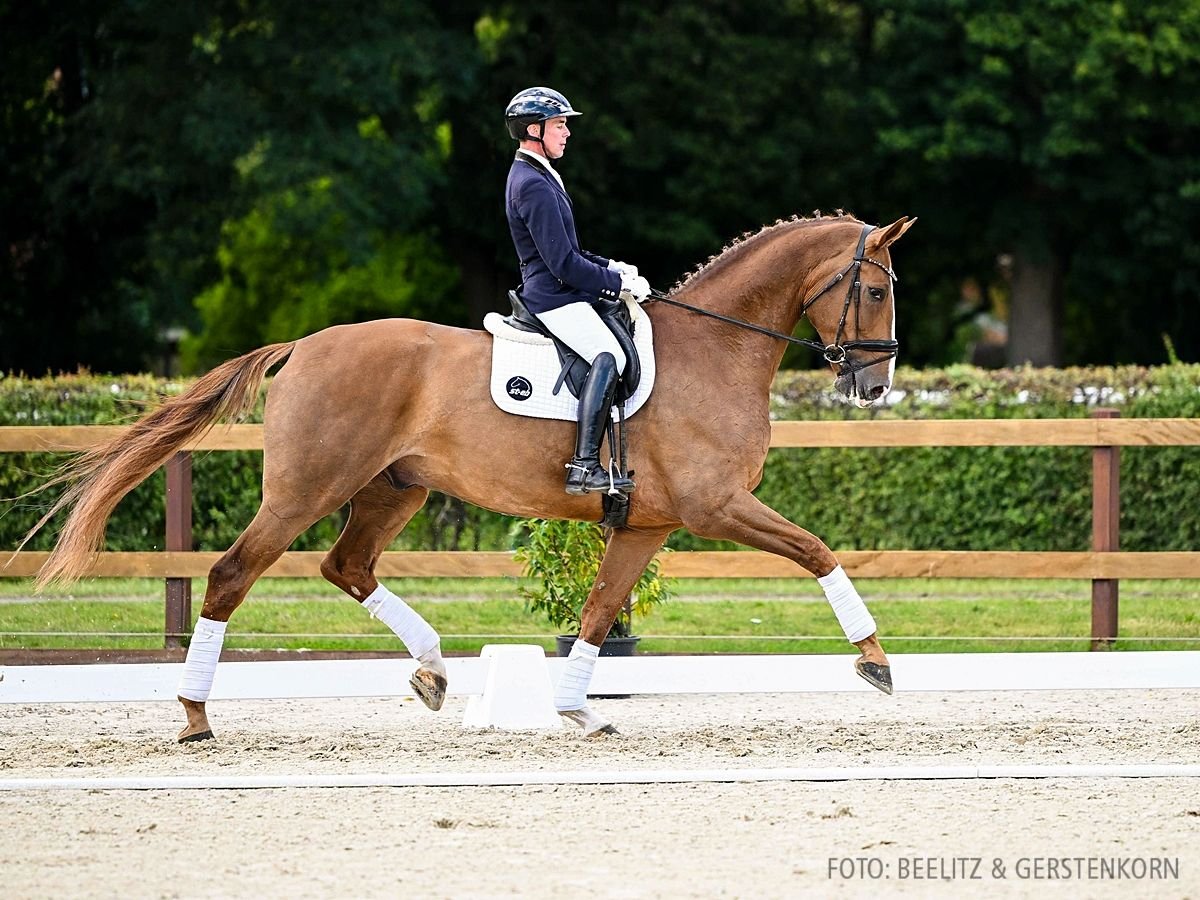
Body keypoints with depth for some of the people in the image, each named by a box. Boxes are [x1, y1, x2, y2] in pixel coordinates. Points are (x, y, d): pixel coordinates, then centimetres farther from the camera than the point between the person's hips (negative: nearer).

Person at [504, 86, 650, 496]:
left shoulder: (532, 177, 19)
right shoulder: (535, 186, -16)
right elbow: (563, 264, -20)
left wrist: (610, 267, 12)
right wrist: (618, 283, -11)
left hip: (548, 293, 11)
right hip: (556, 299, -11)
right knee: (609, 355, -27)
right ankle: (584, 466, -36)